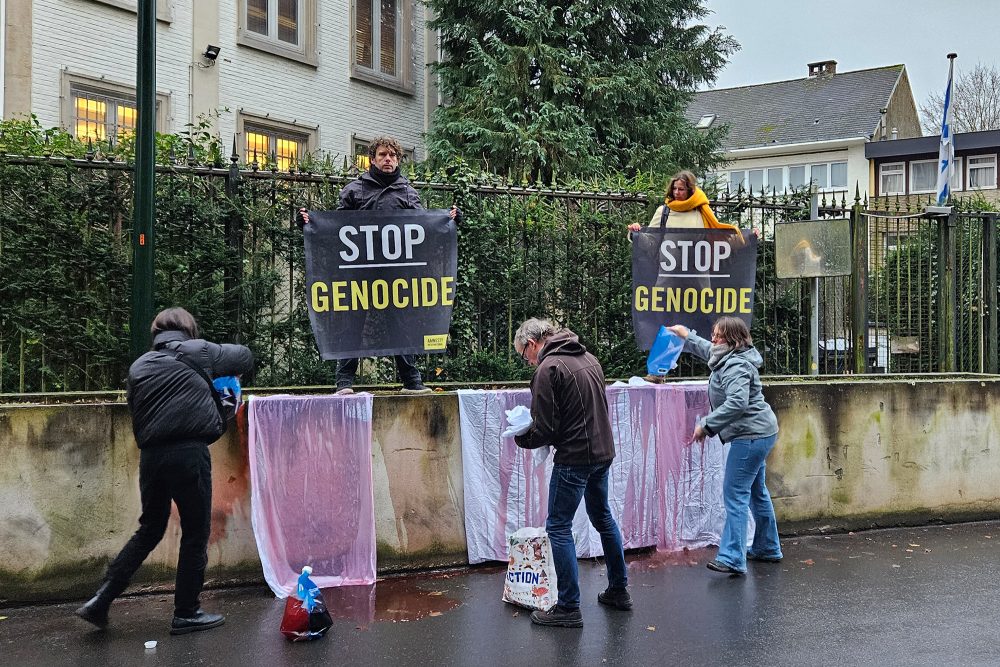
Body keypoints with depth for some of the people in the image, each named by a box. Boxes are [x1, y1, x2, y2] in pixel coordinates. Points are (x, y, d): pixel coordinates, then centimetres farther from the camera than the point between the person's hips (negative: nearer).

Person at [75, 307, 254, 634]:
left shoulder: (138, 367, 16)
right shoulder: (195, 351, 3)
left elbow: (136, 412, 16)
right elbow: (244, 356, 14)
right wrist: (230, 374, 34)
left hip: (150, 456, 6)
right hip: (189, 453, -5)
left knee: (150, 529, 20)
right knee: (195, 534, 7)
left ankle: (101, 600, 18)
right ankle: (186, 613, 14)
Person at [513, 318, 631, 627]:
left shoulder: (549, 369, -15)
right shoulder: (589, 358, 12)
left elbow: (543, 430, -17)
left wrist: (520, 438, 4)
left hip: (574, 458, -9)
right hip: (603, 451, 9)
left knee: (558, 526, 0)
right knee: (602, 515, 23)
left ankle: (569, 607, 3)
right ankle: (619, 589, 34)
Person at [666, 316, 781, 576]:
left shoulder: (736, 366, -21)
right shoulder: (728, 358, 10)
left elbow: (737, 402, -34)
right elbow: (708, 350, 34)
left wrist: (706, 424, -31)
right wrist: (687, 336, 35)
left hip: (751, 435, -11)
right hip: (759, 433, 11)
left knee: (735, 494, -11)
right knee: (755, 491, 20)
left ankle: (732, 559, -12)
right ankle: (768, 548, 33)